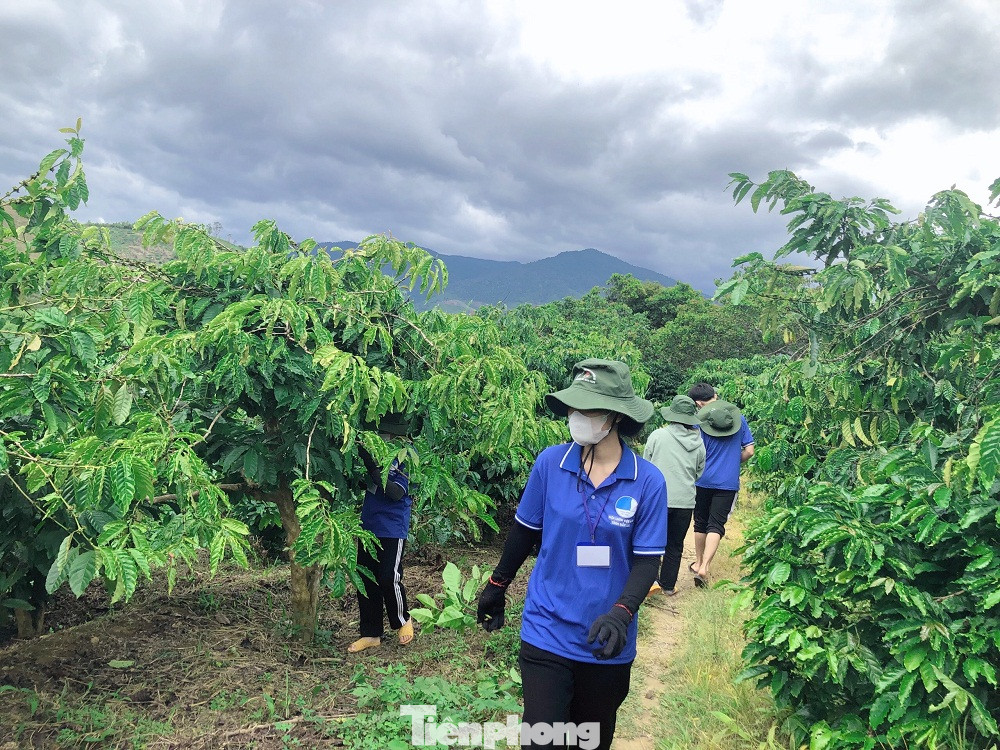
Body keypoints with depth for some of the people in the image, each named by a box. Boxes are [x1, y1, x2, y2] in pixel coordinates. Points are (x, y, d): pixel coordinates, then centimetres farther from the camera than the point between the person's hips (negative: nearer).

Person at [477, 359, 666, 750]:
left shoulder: (648, 481, -12)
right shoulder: (550, 462, -10)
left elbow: (647, 560, -9)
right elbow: (525, 531, 4)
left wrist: (620, 615, -25)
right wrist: (496, 586, 13)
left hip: (606, 644, 1)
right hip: (547, 634, -1)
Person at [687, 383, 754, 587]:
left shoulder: (699, 421, -9)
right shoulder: (739, 417, 1)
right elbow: (749, 451, 2)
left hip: (704, 480, -1)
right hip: (729, 482, 1)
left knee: (701, 523, 15)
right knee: (716, 525, 0)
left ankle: (698, 563, 29)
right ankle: (704, 567, -15)